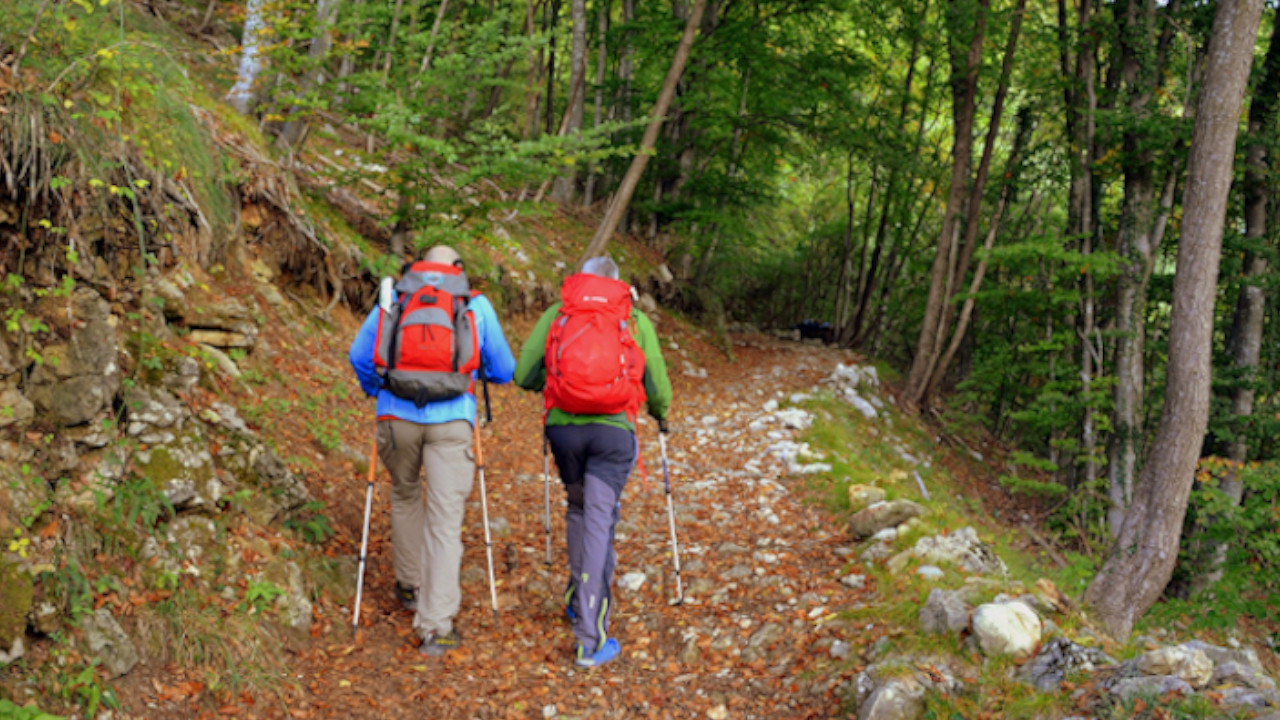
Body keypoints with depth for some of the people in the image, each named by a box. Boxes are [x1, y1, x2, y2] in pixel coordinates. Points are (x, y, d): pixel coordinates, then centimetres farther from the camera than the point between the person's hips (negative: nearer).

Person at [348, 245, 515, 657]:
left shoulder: (392, 299, 14)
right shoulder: (476, 305, 11)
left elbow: (359, 356, 19)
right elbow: (504, 371, 17)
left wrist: (376, 391, 38)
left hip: (396, 416, 2)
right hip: (451, 421, -2)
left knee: (404, 497, 28)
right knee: (445, 518, 0)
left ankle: (411, 585, 40)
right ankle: (436, 627, -3)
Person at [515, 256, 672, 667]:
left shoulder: (556, 313, 12)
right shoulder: (636, 319, 11)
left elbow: (524, 375, 8)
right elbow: (658, 387, 12)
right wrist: (661, 415, 34)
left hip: (564, 427, 2)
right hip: (613, 430, -2)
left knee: (578, 510, 25)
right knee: (599, 523, -1)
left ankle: (579, 599, 36)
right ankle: (591, 641, -1)